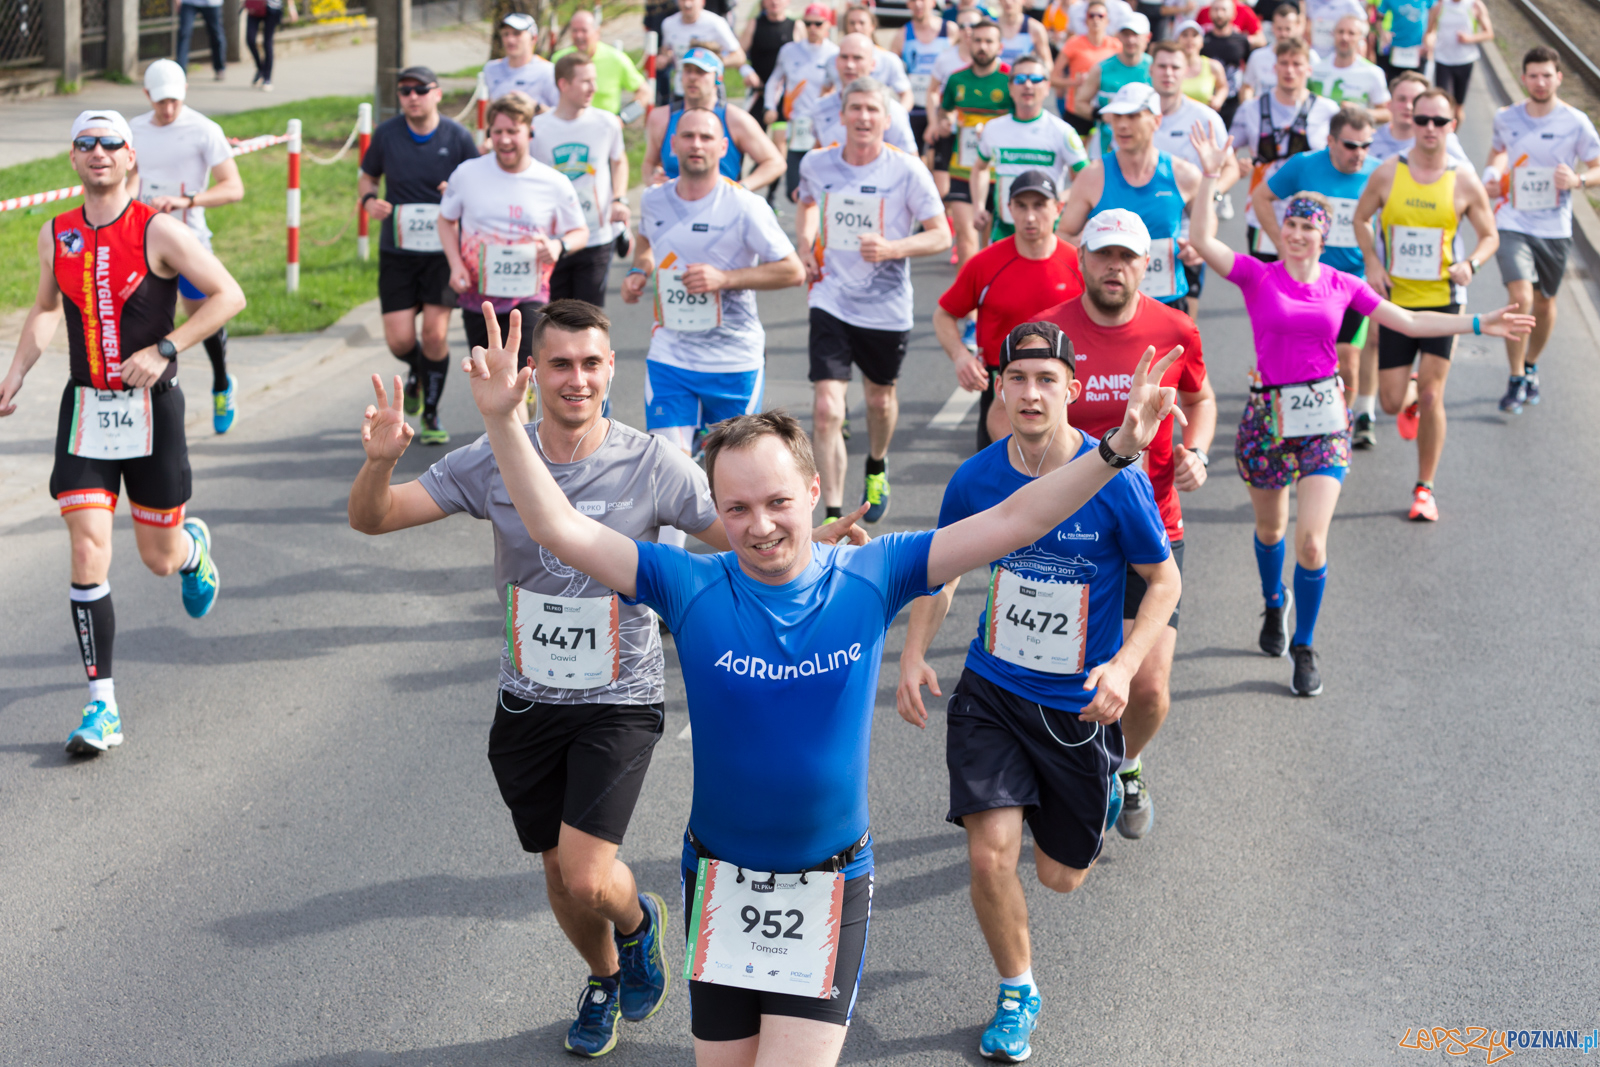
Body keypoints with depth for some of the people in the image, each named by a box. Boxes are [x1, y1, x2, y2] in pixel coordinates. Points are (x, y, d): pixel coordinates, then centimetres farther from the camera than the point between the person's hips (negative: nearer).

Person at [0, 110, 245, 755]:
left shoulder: (158, 231, -8)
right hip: (85, 410, 2)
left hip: (150, 408, -2)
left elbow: (229, 296, -8)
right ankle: (102, 707, -5)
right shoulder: (56, 235, 5)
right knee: (89, 555, -9)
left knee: (160, 557, 8)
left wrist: (163, 350, -17)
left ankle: (195, 545, 49)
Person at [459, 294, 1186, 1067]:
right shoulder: (692, 589, -12)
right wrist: (503, 420, -27)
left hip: (831, 882, -1)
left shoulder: (869, 579, -10)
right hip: (721, 879, 1)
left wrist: (1116, 450, -18)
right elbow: (559, 529, -16)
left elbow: (1012, 522, -11)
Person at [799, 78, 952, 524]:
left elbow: (941, 235, -7)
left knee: (879, 399, 20)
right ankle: (833, 516, -10)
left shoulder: (907, 170, -10)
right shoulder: (816, 164, -1)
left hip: (887, 308, 0)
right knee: (826, 410, -14)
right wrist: (805, 244, 5)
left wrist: (892, 248, -23)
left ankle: (877, 468, 52)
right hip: (831, 303, 0)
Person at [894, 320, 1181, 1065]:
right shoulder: (975, 480, -9)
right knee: (991, 857, -13)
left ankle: (1104, 797, 50)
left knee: (1060, 876, 12)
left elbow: (1165, 582, -5)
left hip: (1080, 705, -1)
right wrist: (914, 653, -6)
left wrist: (1124, 665, -20)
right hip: (991, 694, 1)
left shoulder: (1116, 481, -17)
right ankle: (1017, 992, 15)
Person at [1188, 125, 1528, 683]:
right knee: (1271, 528, 17)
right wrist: (1209, 176, -24)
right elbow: (1202, 240, -18)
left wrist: (1477, 323, 7)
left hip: (1324, 417, 1)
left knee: (1311, 539, -10)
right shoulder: (1257, 276, -5)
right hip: (1268, 416, 0)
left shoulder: (1343, 285, 3)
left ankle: (1304, 649, 8)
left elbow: (1409, 321, 10)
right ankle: (1275, 603, 50)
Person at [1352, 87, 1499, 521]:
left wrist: (1471, 263, -15)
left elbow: (1490, 236, 6)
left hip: (1442, 298, -1)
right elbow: (1361, 218, 12)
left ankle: (1425, 489, 6)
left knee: (1431, 395, -7)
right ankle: (1410, 395, 41)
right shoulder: (1387, 174, -3)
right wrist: (1372, 262, -4)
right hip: (1396, 299, 1)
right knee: (1392, 402, 0)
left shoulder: (1464, 181, -4)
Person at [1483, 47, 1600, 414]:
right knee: (1520, 297, -17)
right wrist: (1494, 172, -1)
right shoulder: (1506, 118, 0)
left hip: (1554, 228, 1)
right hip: (1513, 223, -1)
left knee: (1544, 302, 14)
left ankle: (1531, 367, 39)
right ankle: (1516, 381, -7)